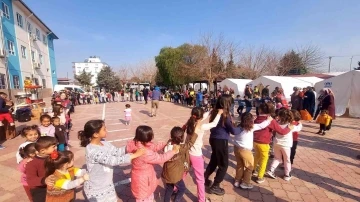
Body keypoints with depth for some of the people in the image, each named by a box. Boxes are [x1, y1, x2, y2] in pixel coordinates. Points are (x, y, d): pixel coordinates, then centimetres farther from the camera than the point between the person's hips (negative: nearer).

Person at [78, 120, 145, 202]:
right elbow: (113, 161, -36)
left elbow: (117, 152, -1)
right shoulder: (92, 151, -32)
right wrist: (134, 155, -32)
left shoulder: (104, 143, -7)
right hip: (96, 189, -7)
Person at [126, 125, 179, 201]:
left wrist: (166, 144, -9)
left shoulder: (136, 144, -12)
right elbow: (160, 158, -26)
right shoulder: (145, 153, -38)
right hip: (142, 180, -8)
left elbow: (154, 147, -1)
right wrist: (173, 151, -16)